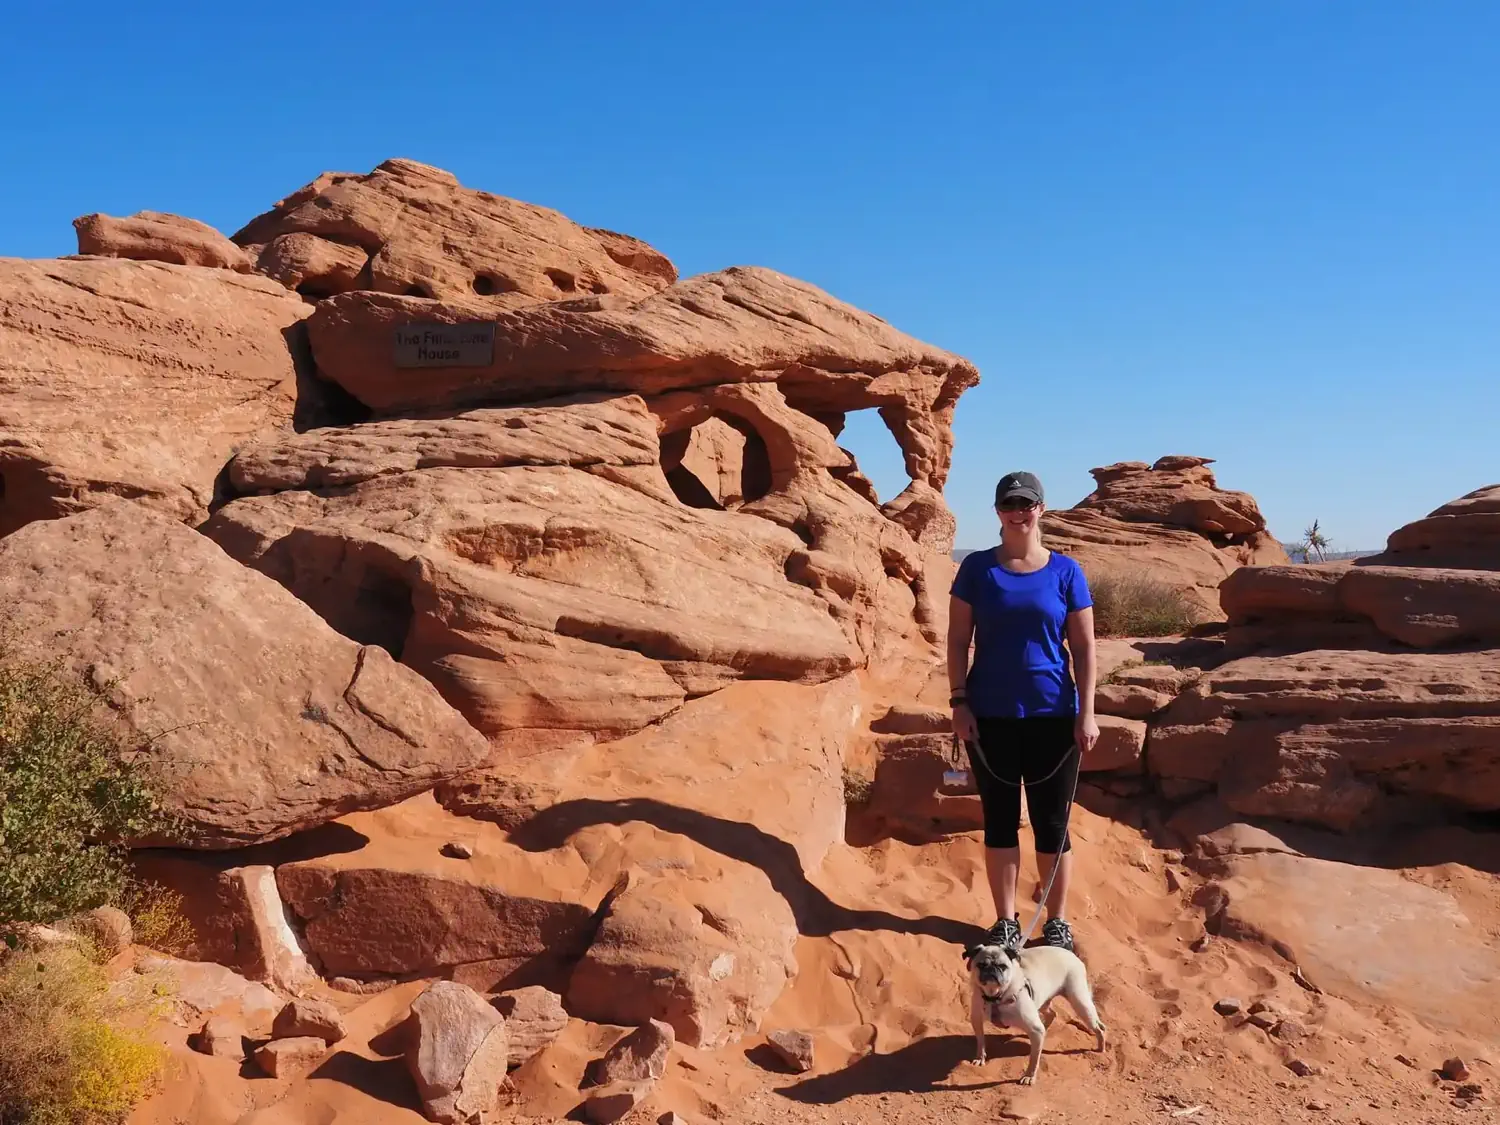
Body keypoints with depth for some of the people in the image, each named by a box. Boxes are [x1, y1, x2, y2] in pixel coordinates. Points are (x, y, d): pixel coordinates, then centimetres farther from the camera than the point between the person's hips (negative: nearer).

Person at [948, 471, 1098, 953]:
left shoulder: (1065, 570, 0)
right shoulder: (977, 567, 1)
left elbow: (1084, 646, 0)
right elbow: (958, 640, 2)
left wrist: (1086, 712, -5)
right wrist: (959, 701, -5)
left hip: (1053, 715, 0)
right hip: (992, 715, 1)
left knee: (1051, 822, 7)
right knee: (1000, 819, 9)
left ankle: (1057, 922, 22)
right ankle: (1006, 920, 22)